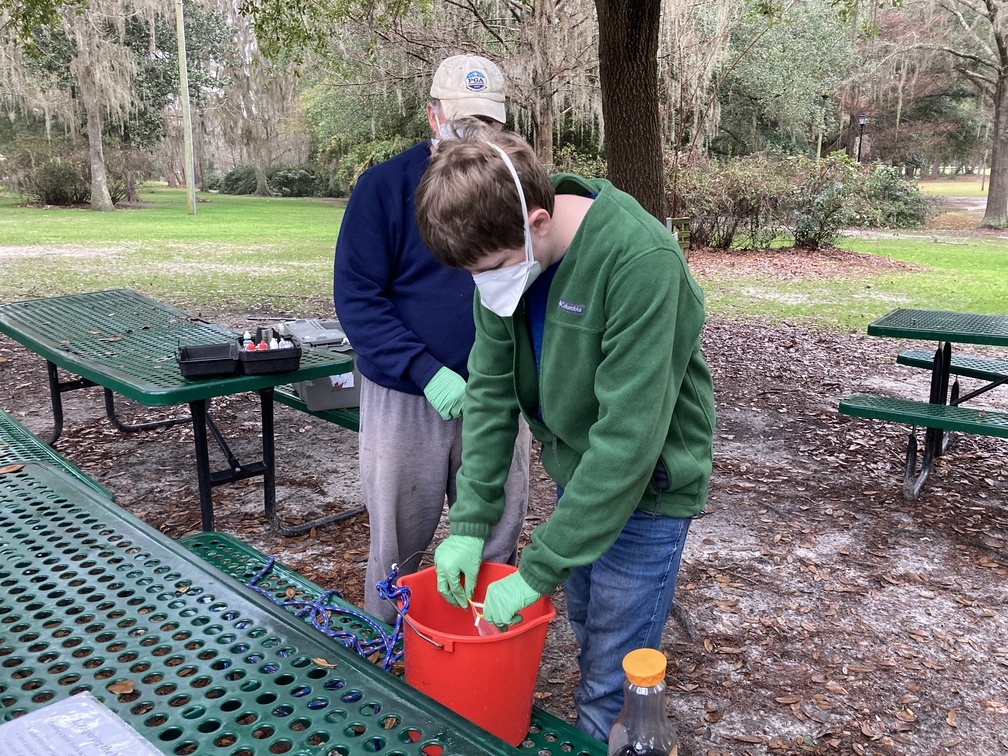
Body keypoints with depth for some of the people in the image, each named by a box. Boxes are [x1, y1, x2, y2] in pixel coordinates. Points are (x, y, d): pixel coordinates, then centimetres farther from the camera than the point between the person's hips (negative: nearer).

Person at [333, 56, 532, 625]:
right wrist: (426, 372, -21)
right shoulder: (386, 186, -6)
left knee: (495, 543, 13)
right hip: (405, 396, -2)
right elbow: (356, 296, -10)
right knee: (399, 542, 11)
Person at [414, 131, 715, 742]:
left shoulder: (642, 261, -32)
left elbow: (628, 435, -32)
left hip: (647, 483, -6)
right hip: (574, 469, 6)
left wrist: (536, 571, -26)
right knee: (585, 629, 23)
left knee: (611, 690, 2)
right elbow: (491, 387, -6)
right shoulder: (507, 252, -11)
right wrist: (470, 523, -10)